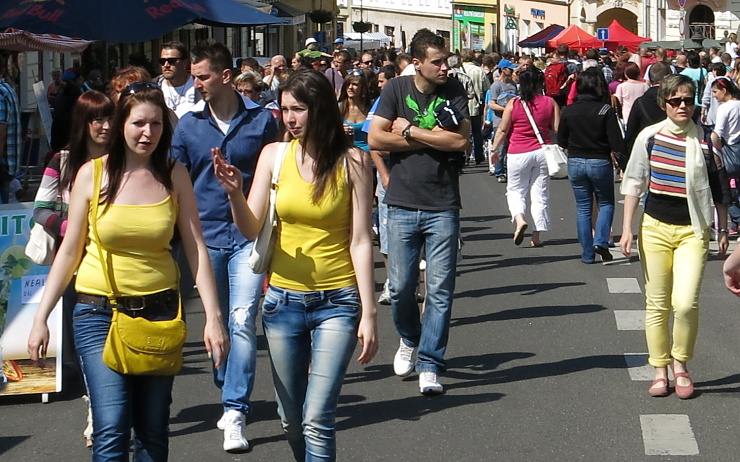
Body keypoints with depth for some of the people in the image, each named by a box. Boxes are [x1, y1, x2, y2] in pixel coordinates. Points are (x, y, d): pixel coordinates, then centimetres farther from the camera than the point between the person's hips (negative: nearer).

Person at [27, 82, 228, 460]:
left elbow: (196, 249, 0)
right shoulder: (92, 174, -3)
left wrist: (213, 316, -7)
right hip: (100, 313, -2)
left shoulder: (174, 176, 2)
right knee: (111, 432, -13)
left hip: (159, 311, 2)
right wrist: (41, 318, 0)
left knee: (153, 432, 9)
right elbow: (69, 252, 2)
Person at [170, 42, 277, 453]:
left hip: (249, 237, -3)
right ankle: (231, 395, 30)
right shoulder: (189, 125, 5)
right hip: (207, 237, 3)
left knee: (242, 321, -13)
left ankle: (235, 412, -13)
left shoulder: (261, 120, 0)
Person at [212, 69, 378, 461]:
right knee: (291, 420, 12)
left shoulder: (352, 162, -7)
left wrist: (369, 312, -8)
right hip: (284, 300, 3)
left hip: (337, 302, -3)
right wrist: (234, 192, -23)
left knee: (317, 421, -11)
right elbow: (251, 229, -3)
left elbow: (360, 242, -7)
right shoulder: (274, 155, 0)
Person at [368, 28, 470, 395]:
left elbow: (462, 141, -12)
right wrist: (433, 138, -8)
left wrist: (410, 130, -9)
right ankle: (409, 339, 34)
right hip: (403, 205, 1)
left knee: (440, 289, -3)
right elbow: (375, 138, -7)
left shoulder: (454, 92, 1)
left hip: (443, 207, 0)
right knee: (401, 287, 4)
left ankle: (429, 365, 4)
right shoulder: (396, 89, 1)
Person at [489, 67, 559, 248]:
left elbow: (502, 130, -1)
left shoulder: (513, 104, -5)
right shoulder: (550, 103, -1)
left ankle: (519, 219, -13)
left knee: (515, 190, 13)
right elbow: (557, 128, 0)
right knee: (540, 194, 7)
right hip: (542, 151, 2)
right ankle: (537, 235, 6)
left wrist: (494, 149, 11)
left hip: (518, 153, -2)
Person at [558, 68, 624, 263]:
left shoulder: (568, 111, -4)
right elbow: (616, 143, -16)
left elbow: (561, 141, 5)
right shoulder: (605, 110, -13)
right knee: (606, 203, 17)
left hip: (575, 163, 3)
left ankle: (587, 253, 11)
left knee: (583, 207, 12)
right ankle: (601, 241, -3)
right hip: (600, 162, -2)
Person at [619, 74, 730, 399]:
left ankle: (681, 364, 7)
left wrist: (723, 230, 9)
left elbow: (719, 188, 7)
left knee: (685, 303, -14)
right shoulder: (650, 137, -1)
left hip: (693, 230, -1)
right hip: (655, 227, 1)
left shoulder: (706, 140, -1)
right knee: (656, 303, 6)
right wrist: (627, 228, 1)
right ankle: (660, 370, 18)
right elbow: (634, 182, 4)